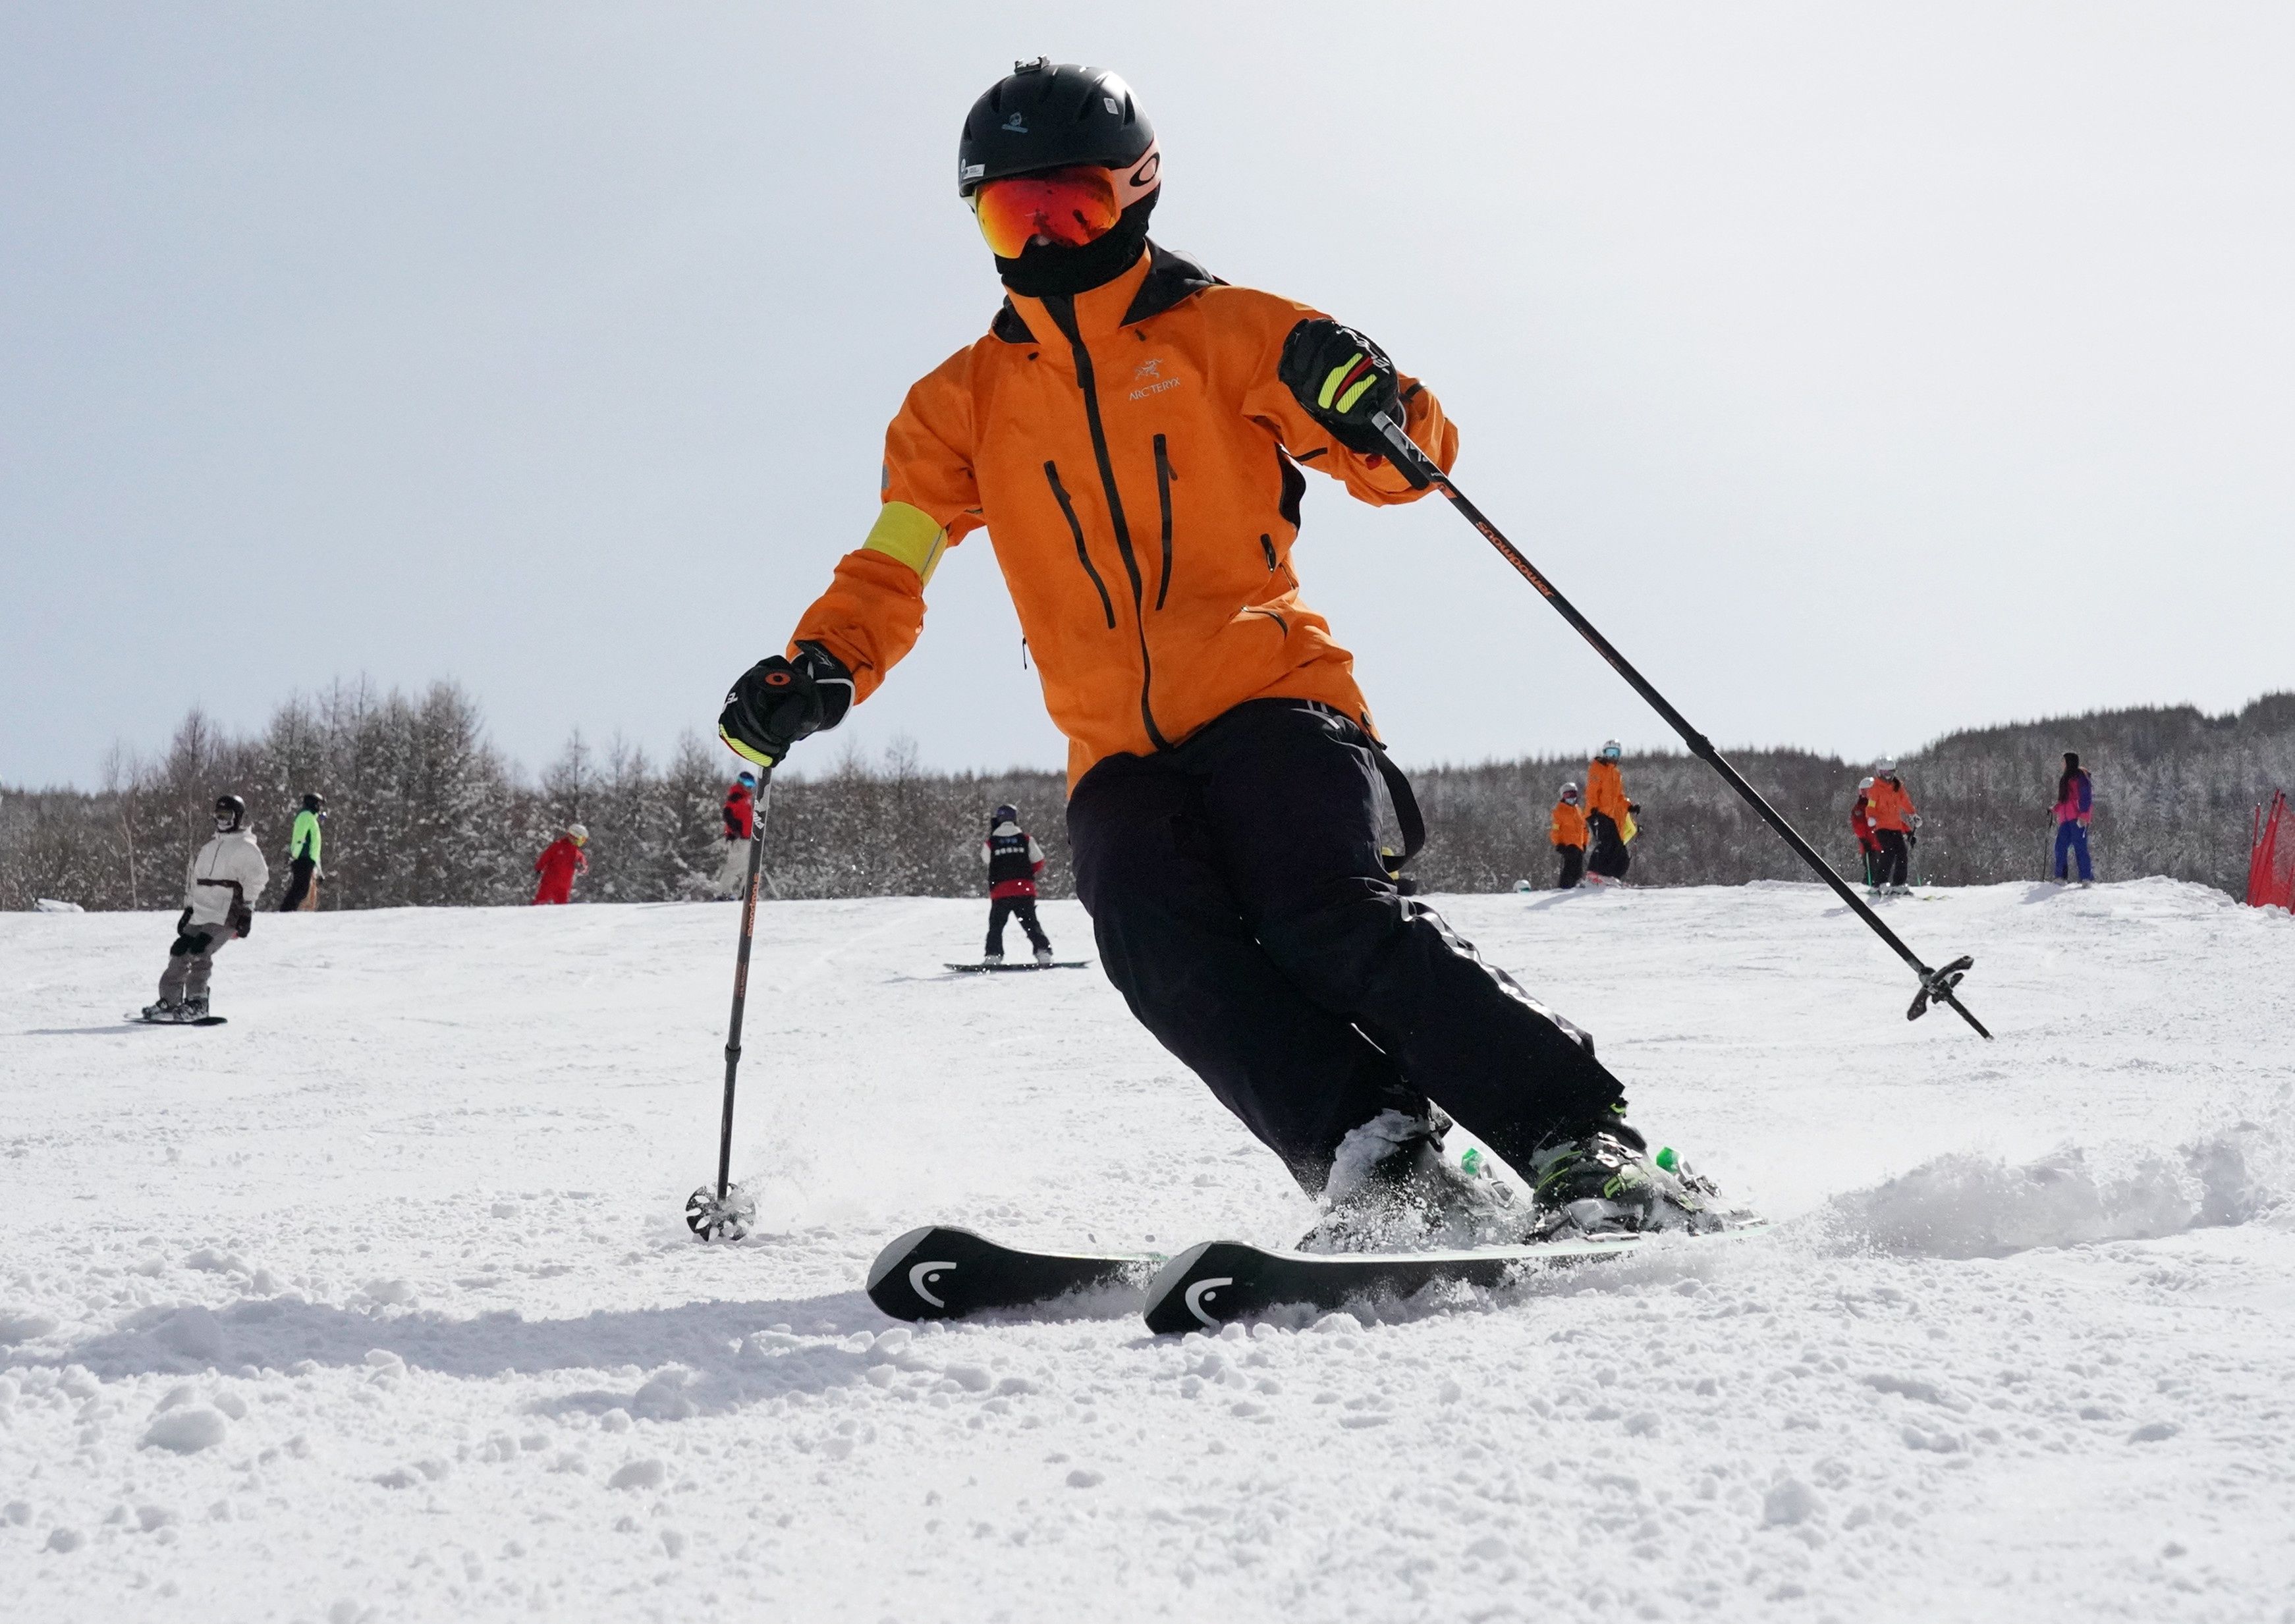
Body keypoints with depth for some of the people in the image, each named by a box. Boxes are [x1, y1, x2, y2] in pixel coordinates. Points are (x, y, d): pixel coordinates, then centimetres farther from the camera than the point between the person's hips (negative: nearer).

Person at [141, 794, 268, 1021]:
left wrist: (245, 913, -15)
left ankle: (197, 1003, -15)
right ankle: (169, 1000, 5)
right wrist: (188, 909, 20)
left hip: (226, 917, -7)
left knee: (199, 952, -22)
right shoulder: (209, 849, 21)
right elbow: (194, 880, 27)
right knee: (179, 953, -2)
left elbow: (257, 878, -10)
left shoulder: (246, 848, -2)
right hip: (200, 914, 7)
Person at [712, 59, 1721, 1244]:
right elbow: (888, 577, 14)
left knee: (1323, 920, -26)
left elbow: (1402, 464, 4)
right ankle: (1377, 1160, -31)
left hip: (1271, 699, -3)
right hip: (1119, 757, 3)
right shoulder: (963, 401, 16)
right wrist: (816, 674, -7)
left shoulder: (1221, 332, 8)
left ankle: (1583, 1147, -24)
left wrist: (1374, 414, -21)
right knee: (1164, 948, -26)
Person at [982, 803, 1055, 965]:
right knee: (1031, 924, 8)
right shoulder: (1026, 839, 3)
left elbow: (986, 859, 17)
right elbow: (1039, 862, 5)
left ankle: (993, 955, -4)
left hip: (1000, 892, -1)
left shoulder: (991, 842, -1)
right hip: (1025, 890, 1)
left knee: (996, 926, 8)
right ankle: (1043, 952, -4)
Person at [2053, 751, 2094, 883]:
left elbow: (2086, 797, -12)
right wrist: (2056, 809, 19)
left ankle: (2087, 878, -9)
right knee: (2060, 847, 1)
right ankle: (2061, 877, 3)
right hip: (2066, 819, 9)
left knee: (2080, 848, -10)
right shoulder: (2065, 778, 22)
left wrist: (2083, 815, -19)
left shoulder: (2080, 777, -5)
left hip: (2078, 819, -9)